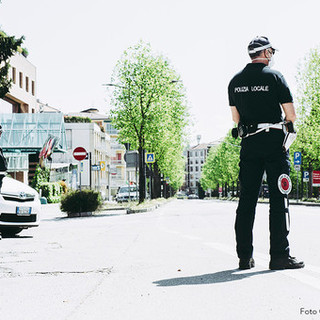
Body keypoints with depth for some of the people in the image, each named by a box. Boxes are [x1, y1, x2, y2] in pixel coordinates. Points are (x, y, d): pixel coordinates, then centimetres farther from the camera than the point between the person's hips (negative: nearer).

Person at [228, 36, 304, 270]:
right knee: (278, 198, -2)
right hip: (274, 143, -4)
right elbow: (292, 115, -5)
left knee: (247, 199, 7)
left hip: (248, 144, 5)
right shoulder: (274, 77, -4)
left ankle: (245, 256, 9)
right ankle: (279, 255, -2)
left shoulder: (235, 81, 10)